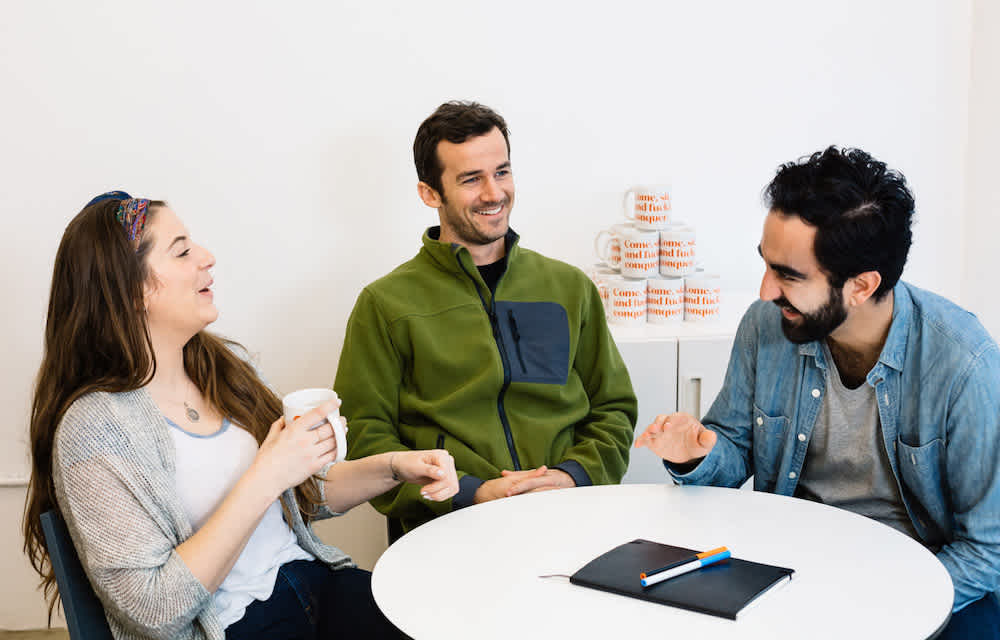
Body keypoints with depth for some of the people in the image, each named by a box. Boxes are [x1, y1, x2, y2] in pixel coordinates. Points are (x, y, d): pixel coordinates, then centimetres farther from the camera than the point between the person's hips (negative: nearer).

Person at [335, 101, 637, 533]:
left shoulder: (569, 288, 19)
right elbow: (363, 439, 3)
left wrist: (573, 474, -1)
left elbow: (614, 409, 20)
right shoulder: (387, 303, 8)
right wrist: (470, 493, -9)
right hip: (453, 529, -3)